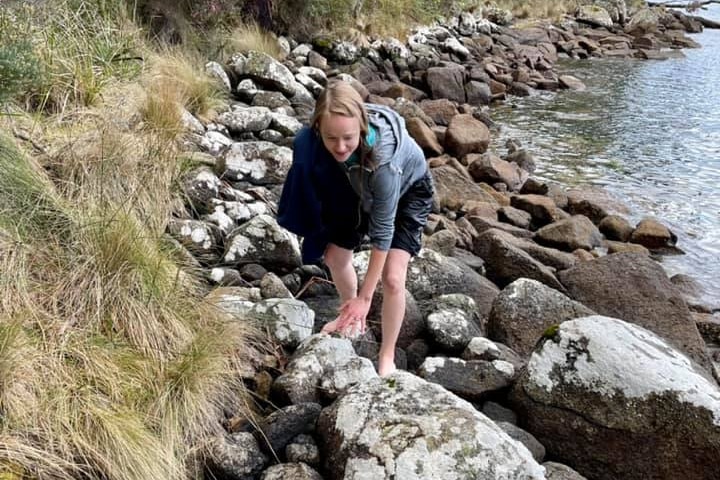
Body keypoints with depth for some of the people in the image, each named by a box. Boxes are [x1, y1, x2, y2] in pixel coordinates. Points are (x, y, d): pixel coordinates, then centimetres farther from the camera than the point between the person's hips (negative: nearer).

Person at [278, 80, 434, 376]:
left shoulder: (383, 160, -45)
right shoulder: (313, 138, -31)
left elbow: (382, 231, -35)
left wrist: (365, 297, -29)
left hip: (408, 191, -5)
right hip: (360, 189, 5)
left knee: (392, 278, -16)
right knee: (334, 257, 8)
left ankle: (387, 357, 7)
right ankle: (353, 318, 37)